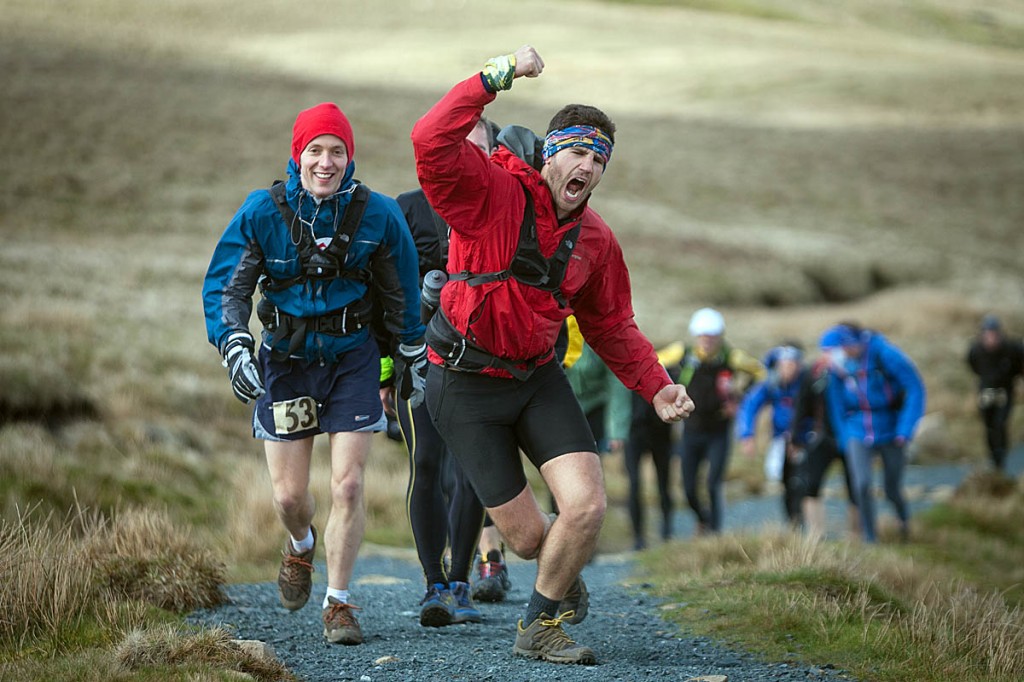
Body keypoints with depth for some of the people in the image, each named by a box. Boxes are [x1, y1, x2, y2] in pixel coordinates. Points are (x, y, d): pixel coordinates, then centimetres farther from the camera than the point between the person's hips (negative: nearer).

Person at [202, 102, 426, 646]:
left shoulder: (377, 215, -8)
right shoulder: (263, 212, -11)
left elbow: (401, 294, 6)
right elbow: (225, 286, -5)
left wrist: (412, 358, 13)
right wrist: (234, 346, -20)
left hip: (352, 360, 0)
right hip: (285, 361, 1)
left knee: (348, 486, -9)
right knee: (289, 494, 4)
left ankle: (338, 603, 6)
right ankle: (301, 546, 41)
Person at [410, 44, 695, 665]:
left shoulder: (596, 240, 4)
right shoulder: (492, 193, -14)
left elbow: (612, 326, 16)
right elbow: (432, 143, -31)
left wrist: (656, 385, 4)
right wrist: (496, 78, -32)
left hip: (539, 379, 5)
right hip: (466, 386, -5)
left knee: (588, 506, -13)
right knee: (526, 534, -2)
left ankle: (540, 627, 12)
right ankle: (562, 577, 38)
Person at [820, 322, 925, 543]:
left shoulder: (883, 353, -20)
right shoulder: (836, 367, -8)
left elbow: (915, 389, -15)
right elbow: (836, 405, 5)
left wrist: (905, 431, -18)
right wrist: (844, 441, 5)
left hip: (889, 431, -2)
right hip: (859, 431, 2)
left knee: (892, 490, 8)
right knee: (862, 485, -17)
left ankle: (903, 515, 42)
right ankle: (870, 539, -5)